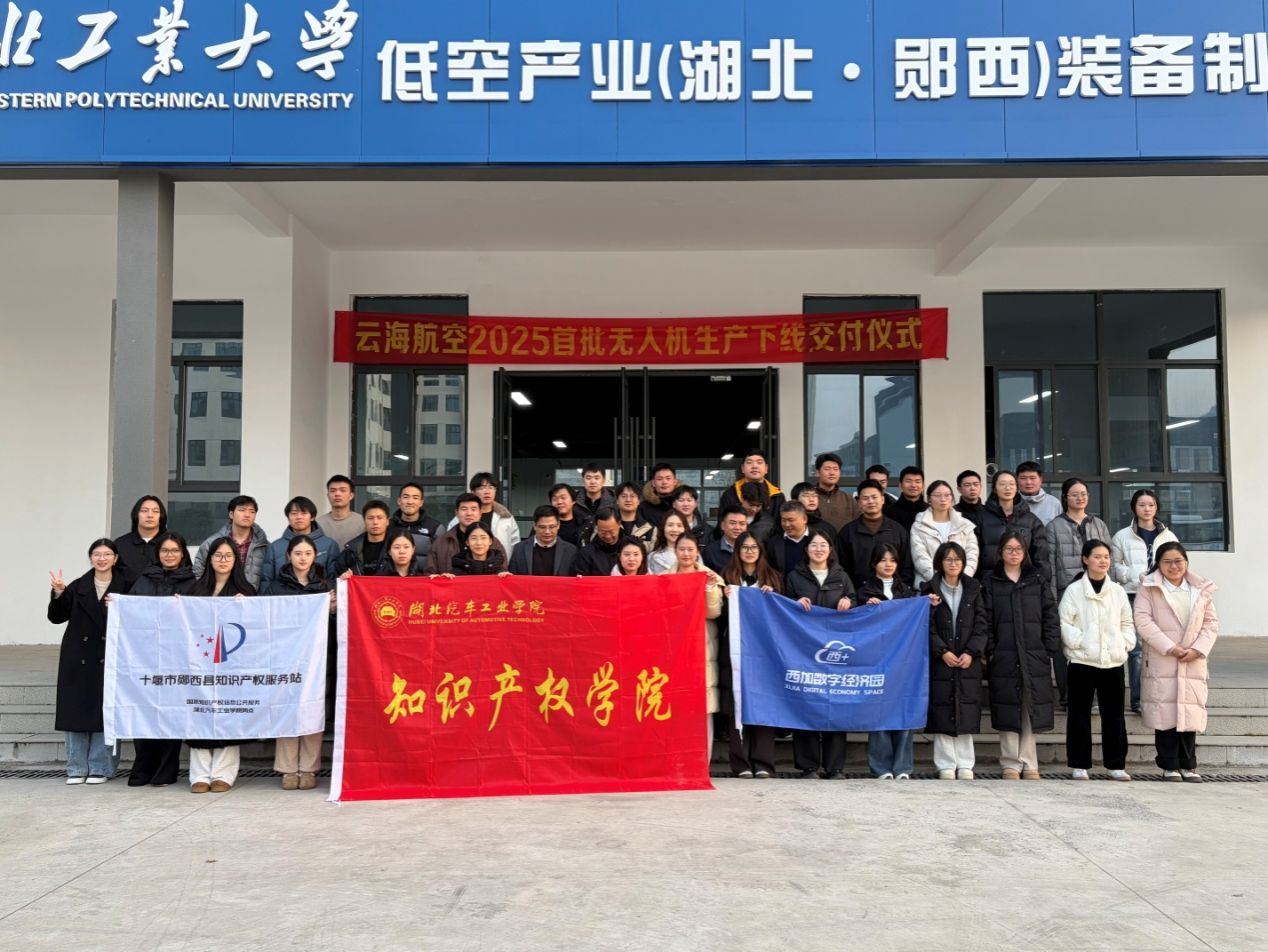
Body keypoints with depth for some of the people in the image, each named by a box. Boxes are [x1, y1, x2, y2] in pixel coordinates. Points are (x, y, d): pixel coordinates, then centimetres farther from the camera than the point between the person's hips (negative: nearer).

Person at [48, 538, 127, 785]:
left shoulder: (125, 588, 3)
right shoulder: (78, 587, 10)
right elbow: (57, 617, 2)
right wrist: (58, 594, -13)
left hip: (109, 660, -2)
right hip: (79, 659, 2)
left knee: (105, 712, -2)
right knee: (76, 710, 3)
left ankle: (100, 767, 8)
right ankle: (77, 768, 13)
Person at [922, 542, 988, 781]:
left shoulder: (974, 590, 10)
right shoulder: (930, 590, 4)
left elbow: (982, 624, 3)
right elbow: (927, 627, -2)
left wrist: (971, 652, -9)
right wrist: (943, 652, -12)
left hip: (969, 661, 2)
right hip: (940, 661, -2)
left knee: (966, 714, 2)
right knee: (942, 714, -2)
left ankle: (965, 765, 10)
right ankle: (946, 766, 4)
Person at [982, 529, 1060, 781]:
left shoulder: (1038, 582, 11)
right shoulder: (990, 582, 6)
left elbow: (1051, 617, 8)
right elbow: (985, 619, 2)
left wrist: (1050, 648, -1)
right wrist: (990, 651, -6)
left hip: (1035, 657, 1)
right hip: (1004, 657, -1)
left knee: (1031, 712, 3)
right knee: (1008, 711, 1)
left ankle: (1029, 765, 12)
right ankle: (1011, 764, 9)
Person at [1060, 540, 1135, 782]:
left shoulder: (1118, 591, 10)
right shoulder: (1074, 590, -1)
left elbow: (1127, 623, 16)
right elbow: (1064, 622, -4)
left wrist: (1125, 643, 1)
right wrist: (1079, 641, -14)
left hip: (1113, 661, 3)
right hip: (1082, 661, -3)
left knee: (1114, 715, 7)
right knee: (1080, 714, 3)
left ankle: (1116, 764, 16)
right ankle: (1079, 765, 10)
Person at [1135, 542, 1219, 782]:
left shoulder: (1202, 589, 12)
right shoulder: (1149, 588, 1)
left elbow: (1211, 623, 9)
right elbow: (1143, 620, -8)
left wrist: (1198, 649, -6)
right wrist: (1169, 648, -14)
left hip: (1193, 664, 3)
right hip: (1161, 663, -3)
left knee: (1189, 714, 4)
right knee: (1165, 715, -2)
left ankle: (1188, 765, 14)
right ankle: (1169, 766, 7)